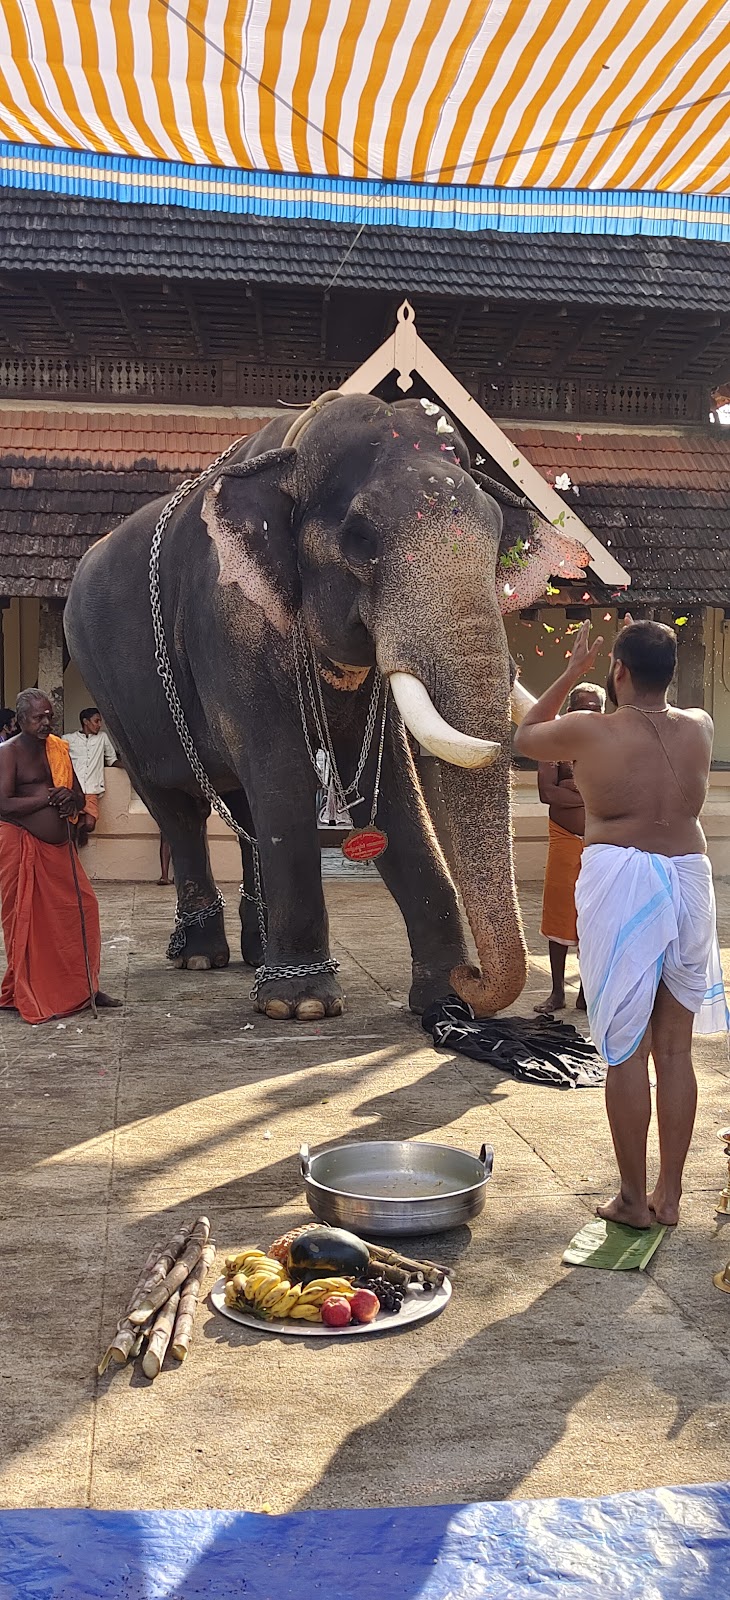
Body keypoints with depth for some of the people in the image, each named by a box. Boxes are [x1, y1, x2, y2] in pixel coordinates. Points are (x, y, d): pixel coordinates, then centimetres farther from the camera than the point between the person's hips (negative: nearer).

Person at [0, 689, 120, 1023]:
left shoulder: (57, 749, 12)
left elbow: (79, 796, 18)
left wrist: (70, 799, -7)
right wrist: (49, 797, -15)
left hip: (57, 847, 7)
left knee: (82, 908, 7)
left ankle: (83, 987, 18)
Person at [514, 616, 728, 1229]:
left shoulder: (590, 732, -6)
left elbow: (525, 736, 14)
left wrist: (572, 673, 19)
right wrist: (650, 652, 32)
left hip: (621, 881, -4)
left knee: (626, 1048, 3)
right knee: (675, 1047, 11)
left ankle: (633, 1199, 11)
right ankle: (670, 1194, 19)